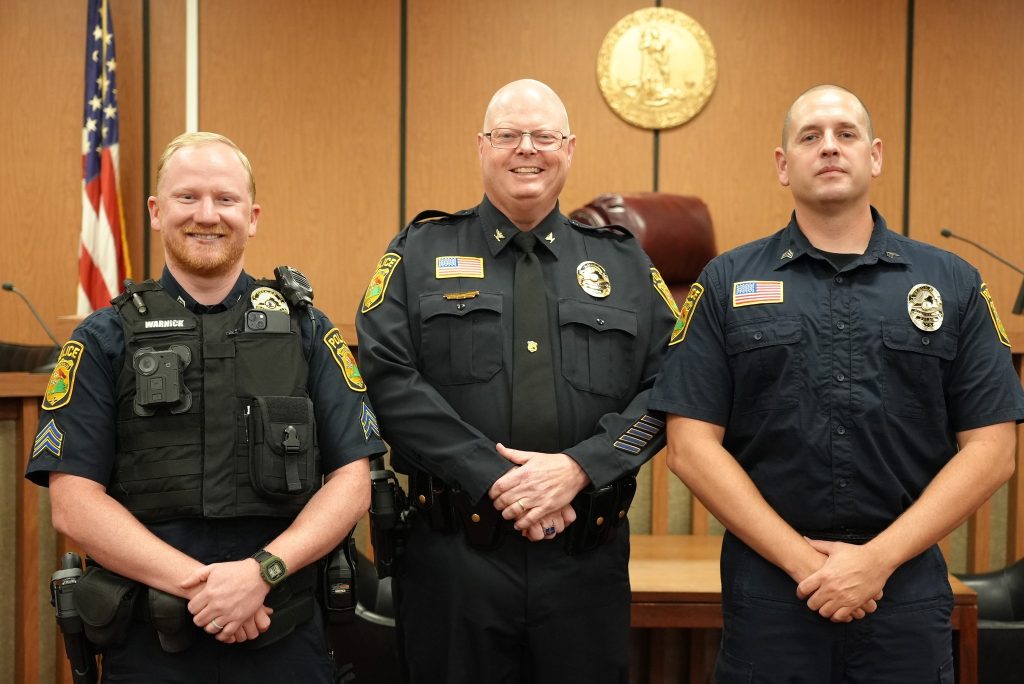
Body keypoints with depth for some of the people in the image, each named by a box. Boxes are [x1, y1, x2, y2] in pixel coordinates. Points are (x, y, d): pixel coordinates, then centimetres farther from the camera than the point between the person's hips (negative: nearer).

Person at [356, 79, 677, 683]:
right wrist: (495, 480, -16)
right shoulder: (420, 253, 5)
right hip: (453, 554, -1)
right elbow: (389, 379, -8)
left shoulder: (625, 263, 10)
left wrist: (579, 467, -14)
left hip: (588, 557, 2)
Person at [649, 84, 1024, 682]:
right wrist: (802, 559, -11)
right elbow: (692, 447, -4)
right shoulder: (728, 284, 1)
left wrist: (878, 558, -9)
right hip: (768, 588, 0)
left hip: (906, 590, 1)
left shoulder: (953, 284, 4)